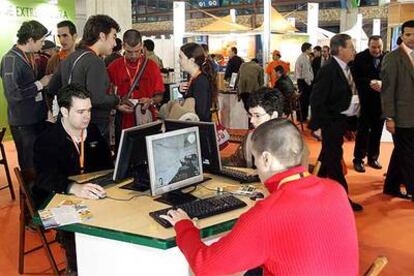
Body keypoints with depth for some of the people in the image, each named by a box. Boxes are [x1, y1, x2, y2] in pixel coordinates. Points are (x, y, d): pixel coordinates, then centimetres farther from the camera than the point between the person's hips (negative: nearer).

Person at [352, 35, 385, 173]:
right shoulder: (360, 58, -5)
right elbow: (355, 77, -10)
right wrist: (369, 82, -23)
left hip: (382, 100, 3)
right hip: (365, 100, -2)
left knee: (377, 131, 12)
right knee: (363, 130, 5)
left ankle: (373, 158, 26)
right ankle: (358, 159, 14)